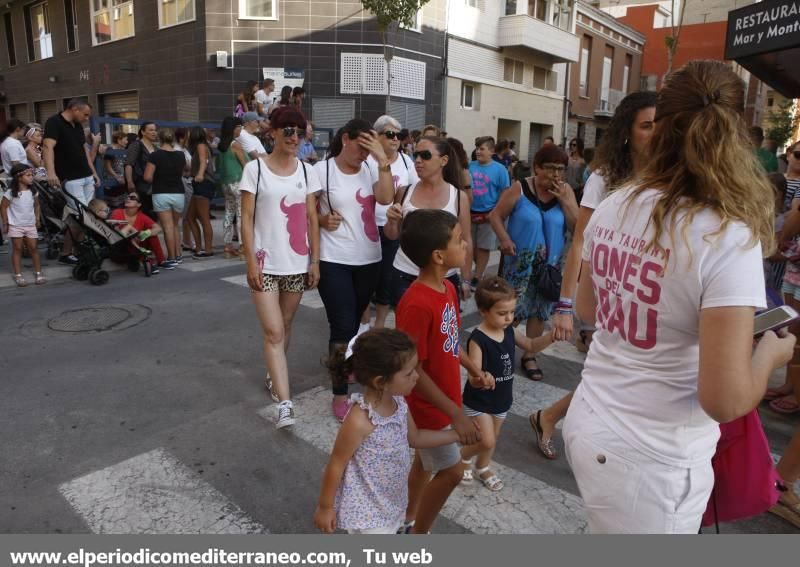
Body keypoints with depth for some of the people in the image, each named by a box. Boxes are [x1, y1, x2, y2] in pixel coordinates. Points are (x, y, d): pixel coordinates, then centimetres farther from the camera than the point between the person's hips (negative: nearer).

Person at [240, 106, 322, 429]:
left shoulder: (306, 171, 5)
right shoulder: (255, 168, -4)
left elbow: (312, 219, 7)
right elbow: (247, 219, -5)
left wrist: (315, 261, 3)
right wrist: (251, 262, -11)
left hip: (298, 263, 4)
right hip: (265, 263, -3)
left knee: (285, 327, 15)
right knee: (273, 333, -7)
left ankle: (273, 376, 37)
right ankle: (285, 404, -7)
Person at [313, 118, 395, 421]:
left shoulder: (370, 169, 3)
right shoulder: (322, 169, -5)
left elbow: (386, 198, -14)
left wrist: (383, 159, -18)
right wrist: (322, 219, -19)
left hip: (369, 259, 4)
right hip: (334, 261, -4)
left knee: (354, 323, 16)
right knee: (343, 326, -6)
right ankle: (339, 394, 7)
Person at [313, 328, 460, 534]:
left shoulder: (398, 403, -10)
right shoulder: (360, 421, -34)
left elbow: (415, 438, 7)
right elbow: (336, 465, -20)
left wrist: (457, 434, 4)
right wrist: (325, 507, -9)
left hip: (391, 502, 8)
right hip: (365, 510, -7)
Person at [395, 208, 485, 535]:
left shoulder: (447, 288, -3)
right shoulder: (417, 305, -32)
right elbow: (414, 372, -28)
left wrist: (473, 368, 8)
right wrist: (456, 414, -25)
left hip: (441, 399, 9)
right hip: (430, 405, -8)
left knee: (425, 461, 23)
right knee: (451, 471, 5)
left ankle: (410, 521, 45)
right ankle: (418, 534, 27)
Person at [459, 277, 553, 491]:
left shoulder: (509, 331, -6)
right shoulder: (477, 340, -28)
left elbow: (531, 346, 10)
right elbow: (474, 378, -33)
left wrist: (551, 336, -8)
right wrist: (481, 379, -57)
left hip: (502, 399, 7)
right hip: (478, 401, -7)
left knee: (493, 439, 21)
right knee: (487, 442, -3)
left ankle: (482, 468, 46)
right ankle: (464, 456, 27)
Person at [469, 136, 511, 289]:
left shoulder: (499, 169, -8)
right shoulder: (470, 166, 1)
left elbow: (505, 194, -6)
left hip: (488, 215, -4)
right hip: (470, 213, 4)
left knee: (483, 248, 5)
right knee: (471, 246, 14)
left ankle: (476, 278, 14)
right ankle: (481, 271, 34)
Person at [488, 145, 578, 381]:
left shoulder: (566, 192, 0)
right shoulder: (520, 188, -9)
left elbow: (577, 226, -3)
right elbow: (495, 215, -7)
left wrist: (564, 200, -14)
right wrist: (504, 239, -23)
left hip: (550, 265, 4)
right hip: (519, 263, -3)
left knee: (540, 311, 12)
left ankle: (529, 355, 27)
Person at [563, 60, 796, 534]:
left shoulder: (613, 209, -4)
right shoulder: (728, 238, -23)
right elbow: (725, 400, -23)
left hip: (589, 426, 6)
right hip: (652, 463, -5)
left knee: (606, 528, 29)